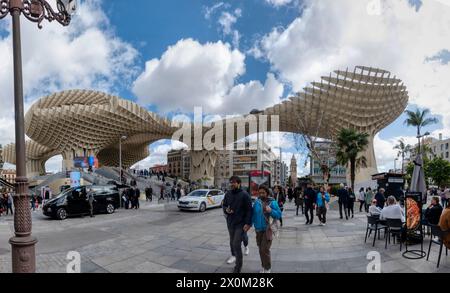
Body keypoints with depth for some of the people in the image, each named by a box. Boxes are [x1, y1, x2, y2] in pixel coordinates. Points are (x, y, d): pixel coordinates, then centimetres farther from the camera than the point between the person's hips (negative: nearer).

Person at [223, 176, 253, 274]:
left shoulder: (244, 195, -11)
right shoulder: (228, 194, 5)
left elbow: (249, 210, -11)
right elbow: (224, 205, 16)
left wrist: (247, 223, -16)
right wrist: (226, 210, -8)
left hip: (241, 224, -6)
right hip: (230, 223, 6)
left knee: (236, 244, -9)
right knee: (232, 242, 19)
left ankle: (238, 267, 4)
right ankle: (234, 255, 45)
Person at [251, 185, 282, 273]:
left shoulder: (272, 202, -9)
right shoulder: (256, 202, 2)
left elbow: (279, 215, -10)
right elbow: (253, 214, 9)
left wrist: (271, 211, -26)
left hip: (268, 229, -5)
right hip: (259, 229, 5)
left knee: (265, 250, -8)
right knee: (261, 249, 14)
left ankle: (267, 269, 9)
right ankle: (263, 266, 31)